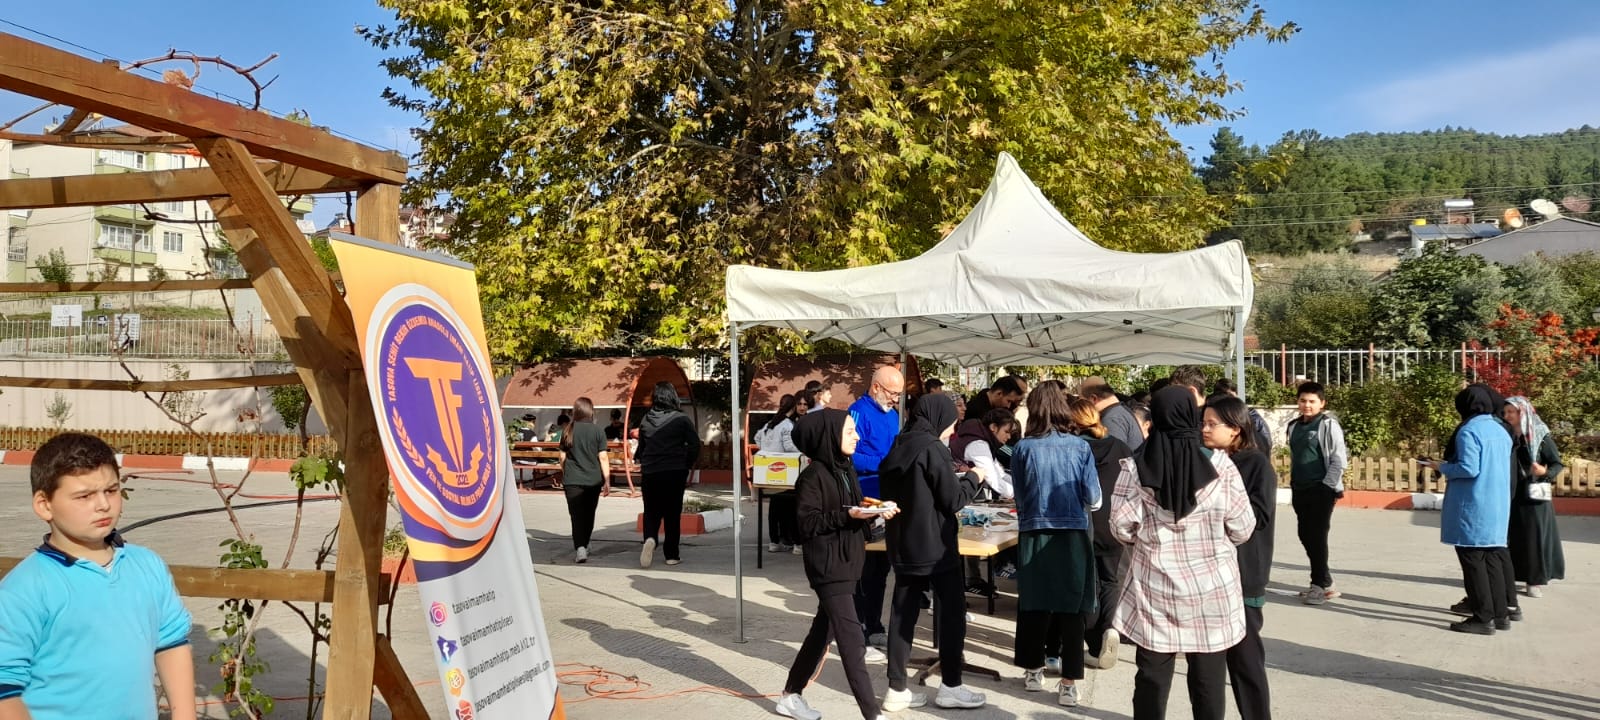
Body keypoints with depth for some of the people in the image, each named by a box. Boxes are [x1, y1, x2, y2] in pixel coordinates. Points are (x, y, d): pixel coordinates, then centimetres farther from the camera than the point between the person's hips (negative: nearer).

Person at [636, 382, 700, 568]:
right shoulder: (682, 420, -6)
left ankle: (650, 538, -17)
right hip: (675, 473, -2)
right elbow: (694, 446, -9)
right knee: (672, 514, 8)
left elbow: (640, 449, 10)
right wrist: (686, 467, 4)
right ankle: (671, 555, 11)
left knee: (651, 512, 12)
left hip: (650, 474, 2)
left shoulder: (646, 421, 4)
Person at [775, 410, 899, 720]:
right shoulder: (814, 475, -14)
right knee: (852, 641, -9)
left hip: (847, 563, 9)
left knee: (824, 631, 17)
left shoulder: (846, 468, 11)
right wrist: (847, 516, -25)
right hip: (827, 566, -9)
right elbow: (807, 522, -17)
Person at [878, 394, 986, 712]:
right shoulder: (932, 448, -15)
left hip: (903, 544, 7)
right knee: (951, 613, 5)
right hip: (934, 545, -7)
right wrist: (972, 478, 3)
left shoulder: (898, 448, 7)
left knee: (903, 614, 7)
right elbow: (953, 500, -15)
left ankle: (897, 689, 9)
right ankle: (950, 687, 11)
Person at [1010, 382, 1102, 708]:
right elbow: (1093, 499, -3)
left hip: (1035, 535, 1)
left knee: (1035, 604, 13)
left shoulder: (1023, 448, -3)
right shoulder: (1080, 447, -5)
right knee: (1071, 608, 5)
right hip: (1073, 535, -1)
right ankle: (1068, 683, 6)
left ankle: (1034, 670, 26)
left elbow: (1020, 497, 6)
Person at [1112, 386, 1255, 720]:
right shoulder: (1220, 465, -10)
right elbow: (1242, 529, -4)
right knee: (1209, 679, 11)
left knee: (1151, 677, 10)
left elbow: (1121, 527, -7)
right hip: (1211, 589, 0)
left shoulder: (1137, 467, -9)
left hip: (1154, 588, 1)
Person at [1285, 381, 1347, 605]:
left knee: (1317, 536, -5)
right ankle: (1325, 580, 22)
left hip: (1321, 490, -7)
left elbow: (1340, 460, -12)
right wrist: (1294, 482, 14)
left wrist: (1327, 486, -14)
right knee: (1305, 535, 10)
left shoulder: (1328, 425, -9)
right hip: (1300, 490, 7)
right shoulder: (1294, 426, 11)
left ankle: (1320, 584, 4)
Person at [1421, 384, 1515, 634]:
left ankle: (1483, 618, -1)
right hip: (1498, 504, 8)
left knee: (1472, 558, -2)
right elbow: (1495, 468, 18)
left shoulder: (1469, 430, -14)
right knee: (1491, 557, 13)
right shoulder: (1501, 431, 10)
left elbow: (1468, 469, -21)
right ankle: (1500, 614, 16)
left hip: (1473, 505, -8)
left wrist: (1440, 467, -5)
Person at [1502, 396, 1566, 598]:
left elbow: (1558, 464, -5)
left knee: (1534, 536, -2)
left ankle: (1536, 580, 6)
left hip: (1534, 496, -4)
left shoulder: (1541, 436, -6)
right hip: (1510, 495, 4)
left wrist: (1545, 472, -23)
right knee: (1509, 537, 5)